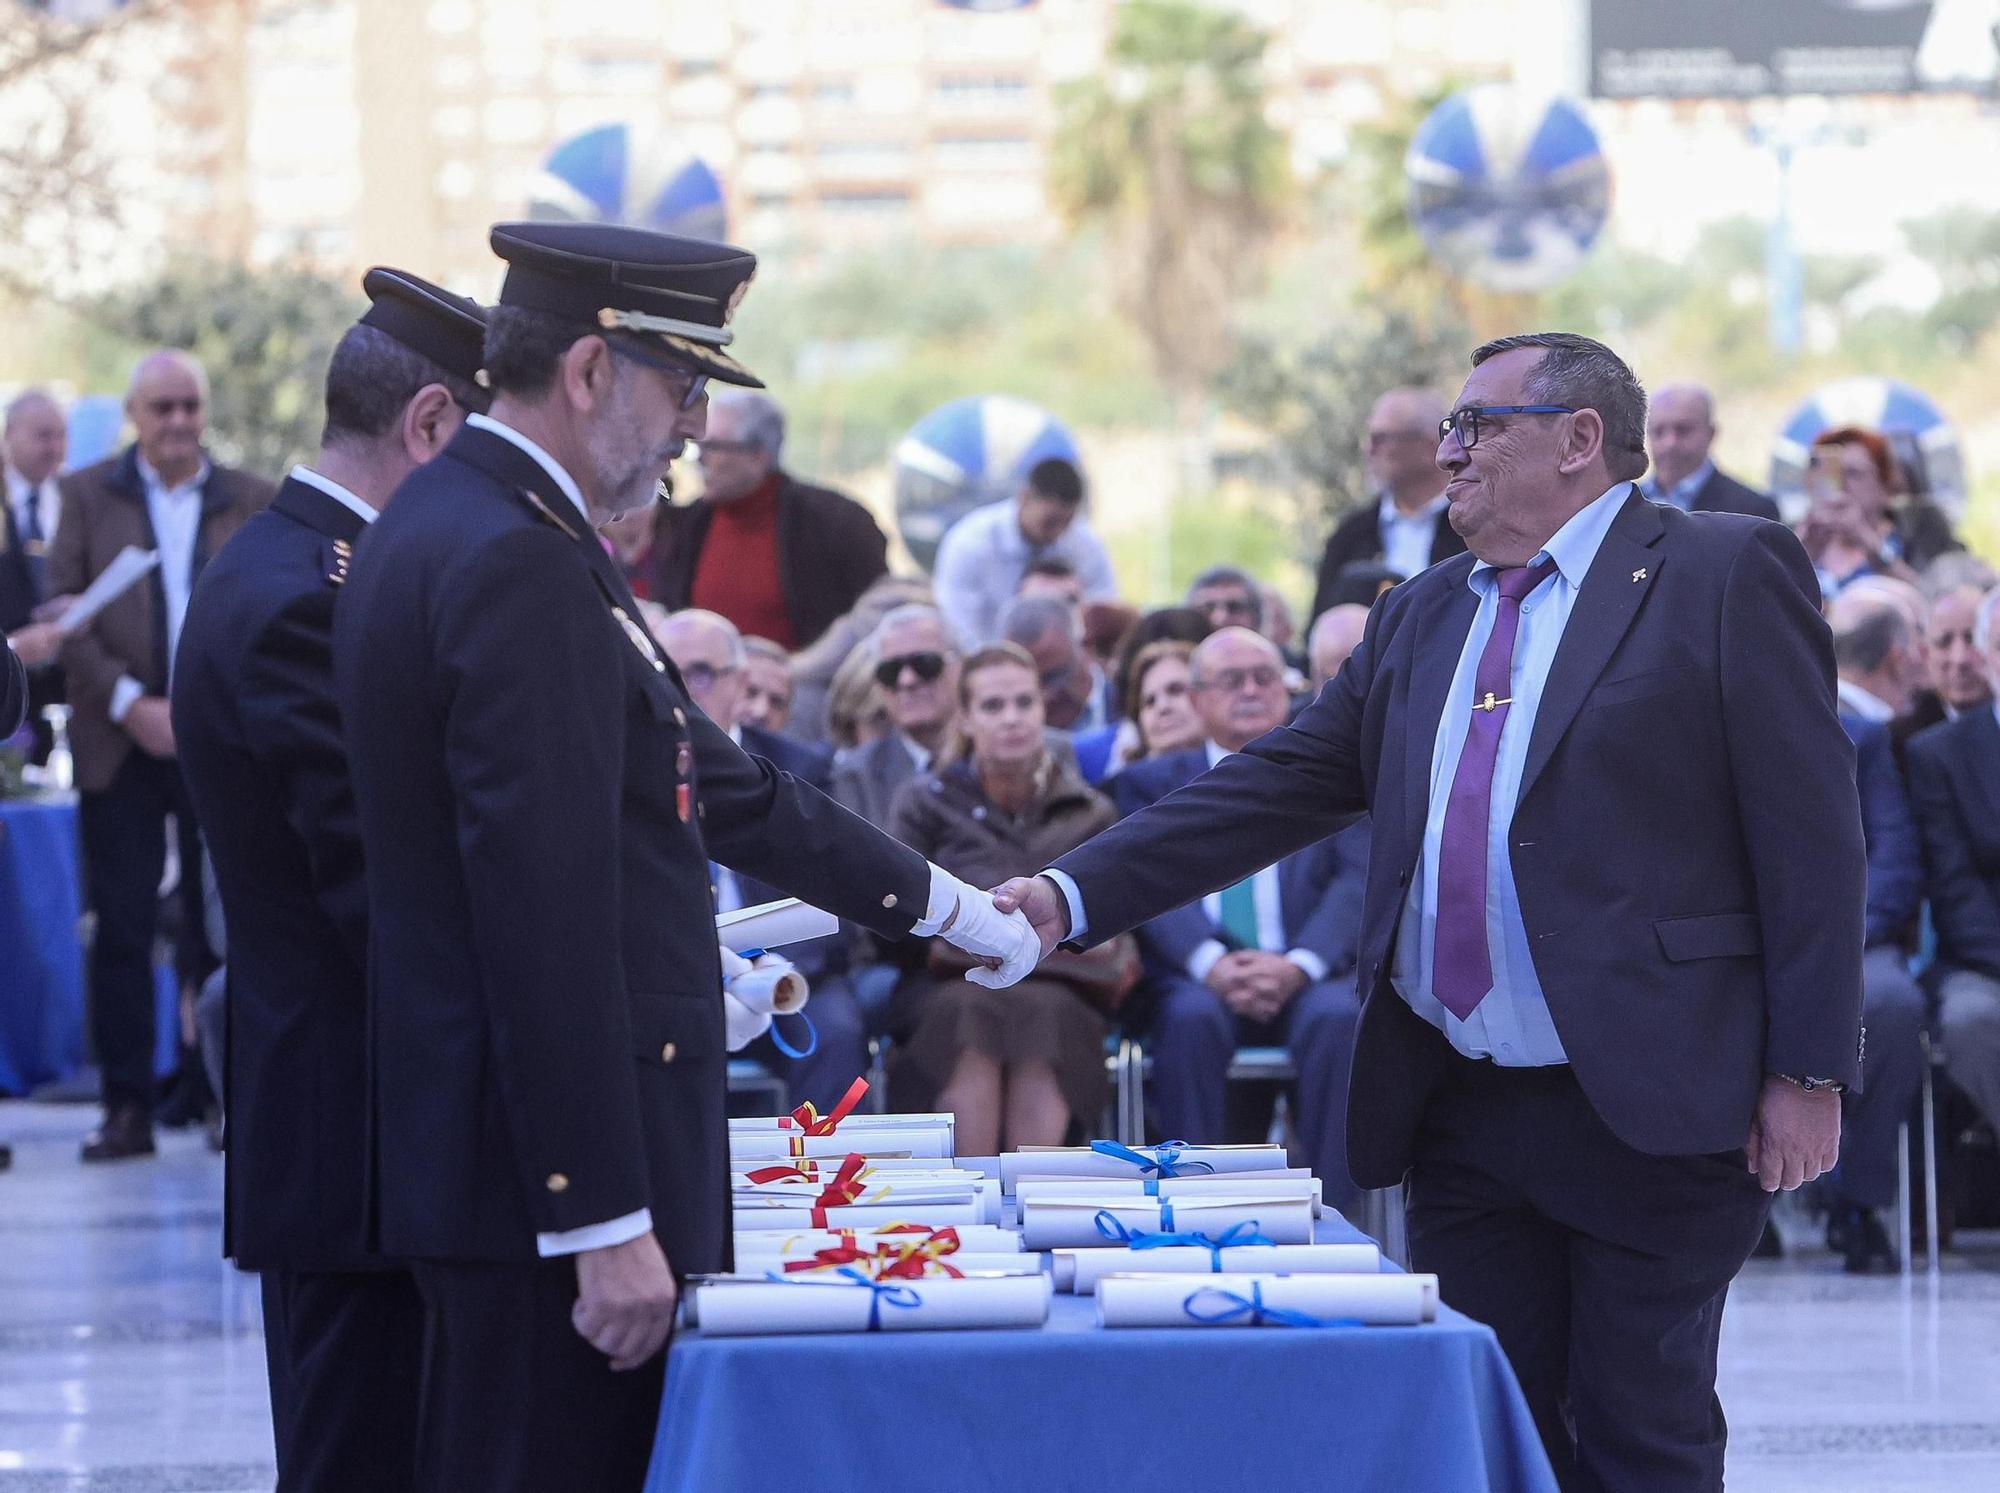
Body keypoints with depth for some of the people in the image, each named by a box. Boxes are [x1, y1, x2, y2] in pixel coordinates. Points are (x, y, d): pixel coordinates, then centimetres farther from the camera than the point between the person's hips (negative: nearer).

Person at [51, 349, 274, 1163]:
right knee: (121, 928, -2)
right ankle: (127, 1104, 2)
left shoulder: (250, 500, 8)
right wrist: (130, 705, -11)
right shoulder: (89, 496, 7)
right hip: (121, 746, 0)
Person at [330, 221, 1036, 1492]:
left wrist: (931, 900, 32)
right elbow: (545, 918, -22)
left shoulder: (466, 527, 15)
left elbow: (709, 783, 24)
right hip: (560, 1172, -11)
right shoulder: (517, 568, -18)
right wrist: (608, 1224, -22)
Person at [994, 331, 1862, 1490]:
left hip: (1649, 1111, -6)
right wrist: (1073, 898, 2)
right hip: (1463, 1115, 6)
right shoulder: (1422, 619, 17)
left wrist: (1810, 1070, -12)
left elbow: (1810, 831, -7)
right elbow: (1275, 790, 13)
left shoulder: (1725, 574, -3)